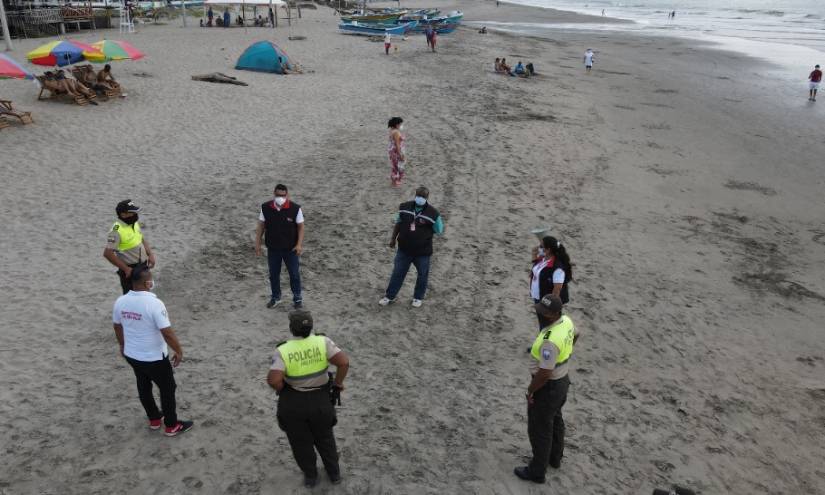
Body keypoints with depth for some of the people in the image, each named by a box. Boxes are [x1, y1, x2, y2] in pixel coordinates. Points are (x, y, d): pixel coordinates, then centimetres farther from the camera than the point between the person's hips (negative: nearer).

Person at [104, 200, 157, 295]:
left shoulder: (134, 223, 3)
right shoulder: (117, 231, -22)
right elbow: (107, 253, -26)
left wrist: (150, 254, 2)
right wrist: (125, 268, -23)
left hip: (143, 266, 8)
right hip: (130, 270, -8)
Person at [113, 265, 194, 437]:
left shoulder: (120, 301, -7)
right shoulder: (154, 304, -28)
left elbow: (117, 326, 9)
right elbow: (167, 333, -27)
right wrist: (179, 351, -12)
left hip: (131, 355, 7)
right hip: (154, 358, -6)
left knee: (143, 387, 25)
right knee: (167, 389, 13)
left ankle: (154, 419, 42)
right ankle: (172, 426, 25)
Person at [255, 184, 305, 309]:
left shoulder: (295, 208, -15)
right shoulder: (265, 207, -8)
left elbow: (300, 227, -8)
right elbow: (261, 226, 2)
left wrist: (299, 244, -16)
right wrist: (257, 243, 1)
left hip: (291, 248, -2)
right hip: (272, 248, 2)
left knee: (294, 274, 8)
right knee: (273, 274, 14)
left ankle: (297, 298, 25)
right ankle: (275, 297, 33)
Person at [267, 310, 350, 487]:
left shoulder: (283, 351, -20)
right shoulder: (322, 342, -16)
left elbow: (273, 380, -30)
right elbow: (344, 362, -24)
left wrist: (281, 389, -8)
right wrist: (338, 383, -7)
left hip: (292, 403, -1)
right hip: (320, 401, 2)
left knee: (300, 442, 22)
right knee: (324, 438, 26)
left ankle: (310, 477, 41)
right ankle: (334, 473, 42)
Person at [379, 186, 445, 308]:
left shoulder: (433, 213, -16)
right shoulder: (404, 207, -4)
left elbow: (439, 231, -6)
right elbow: (398, 223, 10)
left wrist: (425, 230, -13)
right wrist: (393, 238, 11)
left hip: (423, 252, -2)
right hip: (404, 249, 2)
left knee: (422, 275, 15)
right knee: (397, 273, 13)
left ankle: (418, 297, 36)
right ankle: (389, 296, 27)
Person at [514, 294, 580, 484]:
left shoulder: (550, 340, -37)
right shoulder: (567, 321, -9)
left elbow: (544, 374, -31)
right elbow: (575, 335, 15)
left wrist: (530, 390, -15)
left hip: (547, 386, -9)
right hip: (562, 380, 9)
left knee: (539, 429, 10)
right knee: (555, 420, 28)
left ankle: (537, 471, 27)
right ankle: (555, 457, 49)